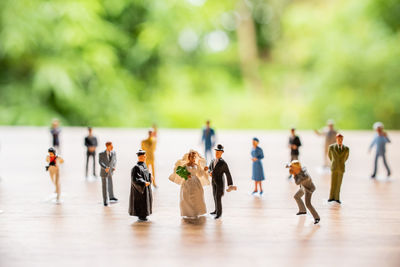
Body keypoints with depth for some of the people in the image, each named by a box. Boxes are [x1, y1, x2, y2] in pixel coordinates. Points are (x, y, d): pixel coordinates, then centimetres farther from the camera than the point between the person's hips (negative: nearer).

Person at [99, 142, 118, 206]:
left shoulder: (113, 153, -5)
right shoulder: (101, 154, -15)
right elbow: (100, 162, -23)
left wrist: (114, 167, -8)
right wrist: (105, 168, -38)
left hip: (110, 172, 4)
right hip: (104, 172, -4)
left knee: (110, 185, 19)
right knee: (104, 186, 0)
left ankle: (111, 197, 41)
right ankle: (105, 201, 9)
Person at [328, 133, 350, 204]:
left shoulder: (346, 149, -6)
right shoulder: (331, 147, -7)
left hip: (341, 168, 1)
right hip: (334, 168, -1)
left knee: (339, 183, 7)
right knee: (333, 183, 4)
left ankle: (337, 198, 18)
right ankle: (332, 197, 18)